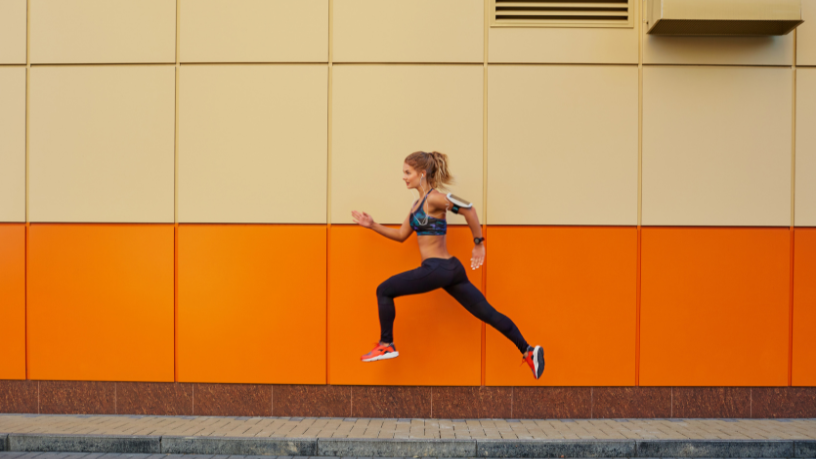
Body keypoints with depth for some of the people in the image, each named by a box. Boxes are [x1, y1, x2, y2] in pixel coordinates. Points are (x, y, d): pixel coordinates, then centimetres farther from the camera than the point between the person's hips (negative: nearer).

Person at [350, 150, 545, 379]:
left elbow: (467, 208, -21)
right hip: (447, 269, 9)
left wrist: (478, 244, -16)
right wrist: (372, 225, 15)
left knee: (384, 291, -1)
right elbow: (401, 235, 21)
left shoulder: (433, 199, -11)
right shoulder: (418, 204, 17)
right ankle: (528, 351, 8)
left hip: (438, 268, -9)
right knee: (488, 314, 8)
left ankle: (386, 345, 8)